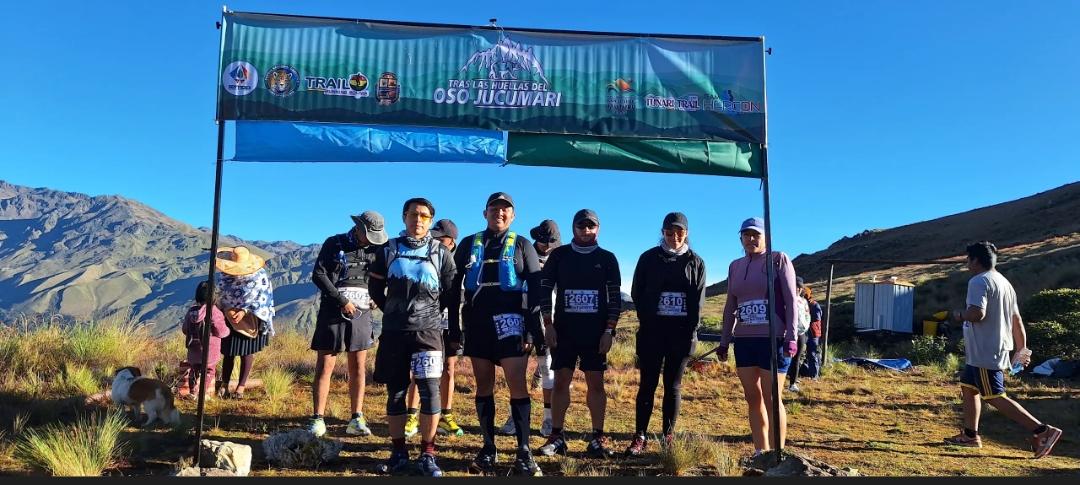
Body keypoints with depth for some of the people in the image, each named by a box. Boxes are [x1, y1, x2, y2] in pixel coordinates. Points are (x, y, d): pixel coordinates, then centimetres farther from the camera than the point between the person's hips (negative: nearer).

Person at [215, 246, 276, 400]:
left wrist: (244, 311, -22)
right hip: (230, 317, 3)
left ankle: (241, 386, 13)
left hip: (250, 319, -3)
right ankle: (224, 384, 17)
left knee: (247, 352, 4)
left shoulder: (260, 275, -16)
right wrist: (227, 309, -12)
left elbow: (263, 299, -14)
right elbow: (220, 294, 5)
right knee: (229, 352, 7)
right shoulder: (225, 274, -5)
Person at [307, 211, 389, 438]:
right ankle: (317, 420, 2)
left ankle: (357, 419, 8)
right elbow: (318, 275, -7)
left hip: (361, 313, 3)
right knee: (324, 366, -2)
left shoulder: (375, 249, 10)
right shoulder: (334, 244, 0)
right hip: (333, 311, -3)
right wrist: (341, 300, -12)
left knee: (358, 367, 3)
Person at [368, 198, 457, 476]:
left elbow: (452, 292, 11)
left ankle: (427, 454, 3)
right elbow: (375, 288, 15)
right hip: (393, 333, 2)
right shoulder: (388, 251, 5)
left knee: (430, 391, -8)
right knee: (395, 393, 6)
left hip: (428, 332, -1)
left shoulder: (440, 253, 2)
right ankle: (399, 453, 17)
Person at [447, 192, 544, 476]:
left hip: (511, 323, -2)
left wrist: (534, 331, -7)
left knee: (517, 385, -8)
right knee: (484, 386, 6)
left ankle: (524, 453, -3)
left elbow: (535, 290, 2)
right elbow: (454, 287, 10)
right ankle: (488, 450, 15)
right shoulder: (469, 245, 10)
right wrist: (454, 327, 5)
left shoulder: (522, 246, 6)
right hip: (477, 324, 2)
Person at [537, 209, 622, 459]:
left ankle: (598, 438, 8)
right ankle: (556, 437, 9)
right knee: (561, 381, 2)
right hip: (563, 330, 0)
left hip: (595, 332, 0)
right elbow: (545, 290, 4)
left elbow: (615, 298, 3)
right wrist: (548, 324, -4)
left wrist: (609, 330, -5)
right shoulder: (559, 255, 4)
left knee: (596, 383, 2)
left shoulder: (607, 258, 4)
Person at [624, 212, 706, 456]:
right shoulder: (649, 258, 6)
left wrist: (691, 333, -5)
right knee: (648, 383, -1)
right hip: (652, 330, 0)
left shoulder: (695, 262, 7)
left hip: (682, 332, 0)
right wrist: (647, 320, 0)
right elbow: (636, 293, 7)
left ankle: (668, 436, 13)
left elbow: (698, 300, 4)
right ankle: (640, 438, 2)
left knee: (673, 386, 5)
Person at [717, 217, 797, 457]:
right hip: (744, 341, 5)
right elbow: (730, 307, 17)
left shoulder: (779, 259, -2)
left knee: (771, 399, -4)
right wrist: (724, 341, 14)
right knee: (753, 398, 8)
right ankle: (760, 452, 16)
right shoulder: (735, 266, 12)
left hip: (773, 339, -5)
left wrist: (791, 337, -14)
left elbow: (791, 300, -7)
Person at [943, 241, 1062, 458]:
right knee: (968, 387, 18)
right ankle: (970, 435, 24)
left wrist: (960, 315, -7)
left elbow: (977, 313, -28)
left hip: (985, 353, -10)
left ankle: (1043, 430, -12)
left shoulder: (979, 281, -15)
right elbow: (1016, 319, 17)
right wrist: (1022, 348, 22)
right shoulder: (1004, 282, 15)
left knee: (994, 397, -8)